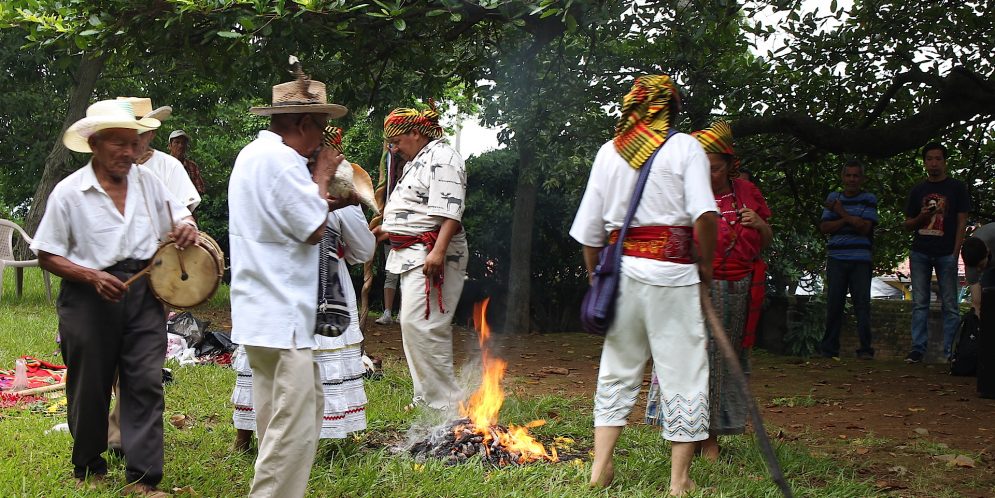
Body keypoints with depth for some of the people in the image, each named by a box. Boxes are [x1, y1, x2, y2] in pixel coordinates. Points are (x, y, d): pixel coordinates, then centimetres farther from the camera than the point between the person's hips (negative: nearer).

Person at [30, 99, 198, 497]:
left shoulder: (146, 181, 5)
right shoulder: (68, 192, -6)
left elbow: (180, 216, 16)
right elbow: (47, 255, -3)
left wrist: (187, 226, -9)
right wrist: (94, 276, -18)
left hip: (143, 292, 3)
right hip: (89, 299, -2)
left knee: (146, 383, -4)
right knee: (90, 387, 9)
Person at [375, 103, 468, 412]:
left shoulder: (442, 158, -12)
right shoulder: (417, 163, 21)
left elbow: (449, 211, -23)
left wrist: (438, 251, -31)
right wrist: (388, 230, 25)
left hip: (432, 257, -11)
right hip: (411, 256, 11)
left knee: (421, 324, -16)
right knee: (413, 324, 14)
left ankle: (447, 402, -10)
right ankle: (426, 397, 24)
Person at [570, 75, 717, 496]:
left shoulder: (608, 152, 10)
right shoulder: (684, 147, -1)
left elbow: (589, 230, 10)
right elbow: (704, 214, -16)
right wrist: (706, 268, -4)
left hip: (621, 270, 4)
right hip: (671, 272, -4)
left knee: (618, 371, 15)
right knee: (683, 371, 4)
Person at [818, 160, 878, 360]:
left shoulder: (869, 199, 5)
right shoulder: (833, 198, 14)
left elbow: (864, 227, -8)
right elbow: (824, 227, 4)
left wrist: (842, 213, -5)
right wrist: (848, 219, -8)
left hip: (860, 260, -2)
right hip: (836, 260, 2)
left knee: (862, 303, -5)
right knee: (833, 304, 2)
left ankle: (865, 349, -2)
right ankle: (829, 348, 8)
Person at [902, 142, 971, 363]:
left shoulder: (957, 187, 7)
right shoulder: (918, 191, 15)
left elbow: (962, 222, 3)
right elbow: (907, 224, 17)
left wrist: (955, 253, -7)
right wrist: (921, 217, -6)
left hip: (946, 254, -3)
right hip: (920, 253, 3)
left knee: (950, 305, -3)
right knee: (919, 303, 1)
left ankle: (949, 351, -1)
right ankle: (918, 348, 2)